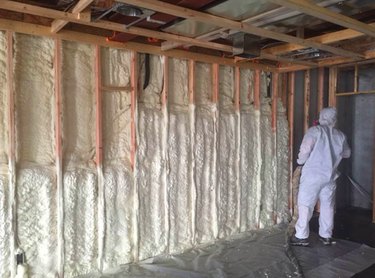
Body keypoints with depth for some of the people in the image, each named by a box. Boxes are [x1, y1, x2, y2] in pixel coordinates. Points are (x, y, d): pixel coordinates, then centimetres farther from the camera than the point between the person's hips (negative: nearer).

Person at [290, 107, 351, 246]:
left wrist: (300, 162, -3)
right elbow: (347, 154, 21)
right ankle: (326, 235, 23)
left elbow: (305, 149, -19)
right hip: (330, 176, 5)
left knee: (305, 204, 1)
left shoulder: (315, 131, -8)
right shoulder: (340, 135, 7)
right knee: (328, 205, 14)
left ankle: (302, 236, 4)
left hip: (312, 174, -4)